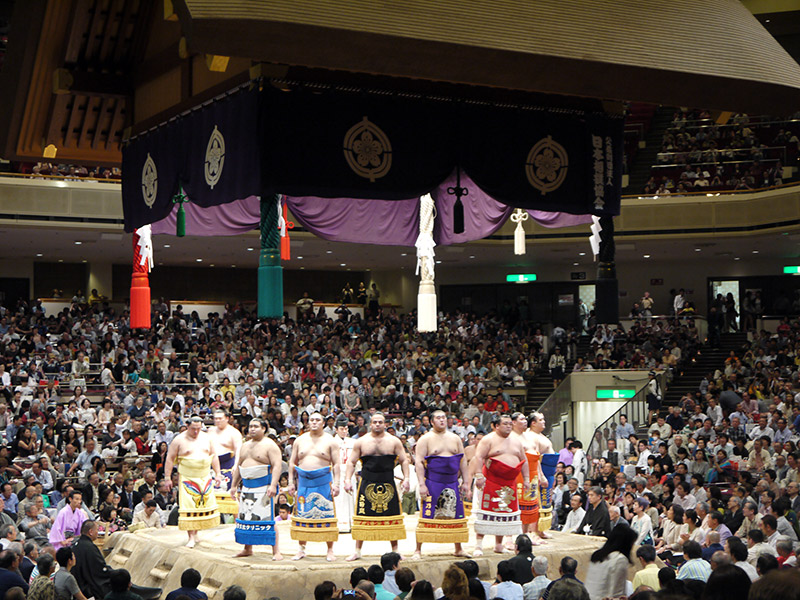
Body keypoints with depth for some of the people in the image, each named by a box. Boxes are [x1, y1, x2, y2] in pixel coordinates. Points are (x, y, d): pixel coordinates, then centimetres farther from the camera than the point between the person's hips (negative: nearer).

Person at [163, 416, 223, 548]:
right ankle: (191, 537, -7)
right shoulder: (179, 440, -4)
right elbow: (170, 459, -2)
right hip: (187, 478, -4)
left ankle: (196, 532, 16)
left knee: (205, 504, 3)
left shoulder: (206, 438, 7)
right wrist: (167, 477, -5)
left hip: (205, 478, 4)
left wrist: (218, 474, 9)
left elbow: (214, 456, 14)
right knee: (189, 507, -9)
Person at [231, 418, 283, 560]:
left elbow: (276, 466, -14)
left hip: (263, 487, -7)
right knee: (246, 518, 8)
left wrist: (273, 485, -23)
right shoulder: (245, 446, 17)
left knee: (268, 519, -10)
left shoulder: (270, 445, -6)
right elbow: (238, 467, 24)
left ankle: (276, 551, -9)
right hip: (246, 487, 7)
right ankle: (247, 548, 20)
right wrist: (234, 485, 19)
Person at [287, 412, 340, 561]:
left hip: (323, 481, -3)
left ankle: (330, 551, 1)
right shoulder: (300, 440, 12)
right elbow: (292, 463, 14)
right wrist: (291, 482, 6)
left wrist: (336, 483, -9)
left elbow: (336, 464, 1)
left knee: (326, 514, -4)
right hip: (304, 481, 3)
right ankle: (302, 549, 12)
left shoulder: (330, 441, 4)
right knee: (302, 514, 2)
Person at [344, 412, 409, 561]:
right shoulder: (361, 442, 6)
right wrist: (347, 479, -4)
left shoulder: (394, 441, 6)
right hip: (367, 483, 0)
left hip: (388, 484, 1)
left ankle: (395, 550, 12)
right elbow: (351, 462, 8)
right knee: (362, 515, -2)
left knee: (392, 515, 2)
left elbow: (404, 460, 8)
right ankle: (357, 551, 6)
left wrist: (406, 479, -3)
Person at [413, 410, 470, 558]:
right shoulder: (426, 439, -2)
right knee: (427, 515, -6)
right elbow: (419, 462, -8)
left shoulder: (455, 438, 13)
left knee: (457, 515, 6)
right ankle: (418, 550, 0)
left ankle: (458, 549, 17)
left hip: (452, 483, 5)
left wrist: (465, 482, 7)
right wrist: (422, 484, -16)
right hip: (432, 483, -4)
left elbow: (463, 461, 14)